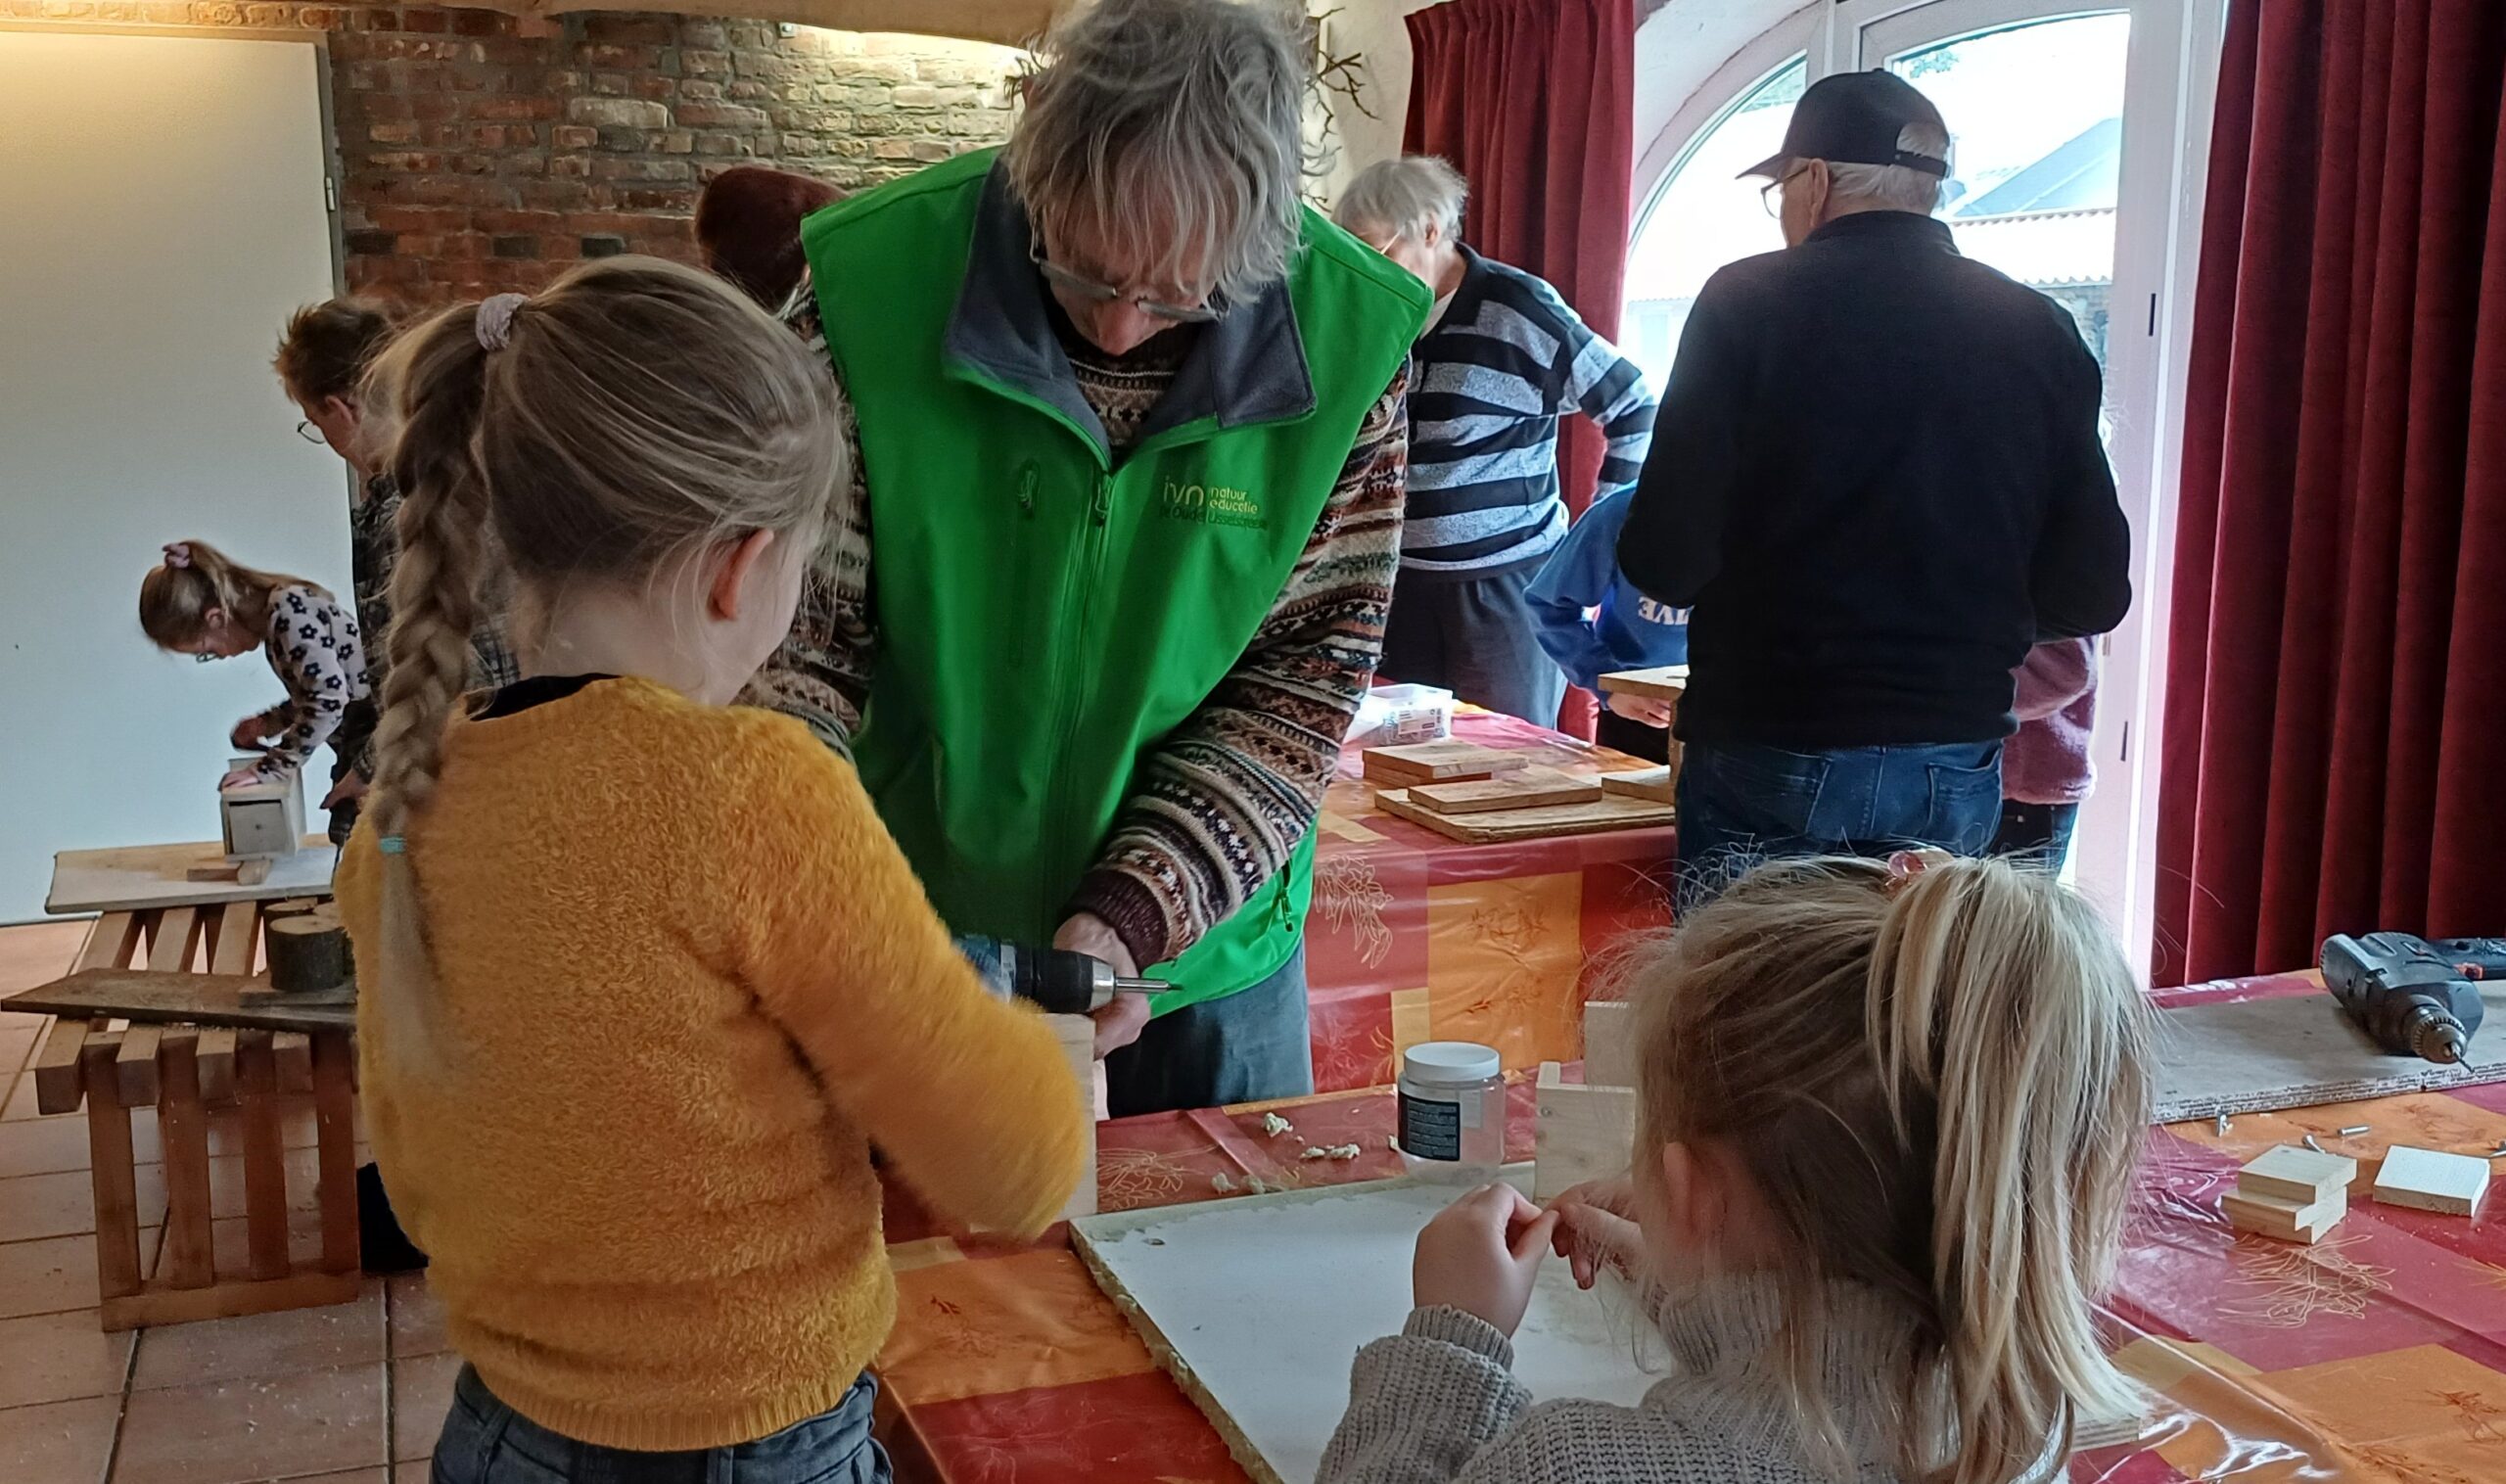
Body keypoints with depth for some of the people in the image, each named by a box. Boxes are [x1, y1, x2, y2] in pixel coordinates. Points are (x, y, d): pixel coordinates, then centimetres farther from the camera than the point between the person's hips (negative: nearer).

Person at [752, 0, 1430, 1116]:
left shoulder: (1350, 339, -16)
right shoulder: (872, 282, -19)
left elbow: (1307, 679, -11)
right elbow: (796, 621, -14)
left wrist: (1135, 915, -21)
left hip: (1206, 948, 1)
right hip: (915, 925, 0)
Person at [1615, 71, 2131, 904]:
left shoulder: (1749, 303, -9)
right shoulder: (2039, 330, 2)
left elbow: (1667, 563, -13)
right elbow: (2091, 593, 3)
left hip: (1771, 767, -4)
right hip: (1957, 773, 4)